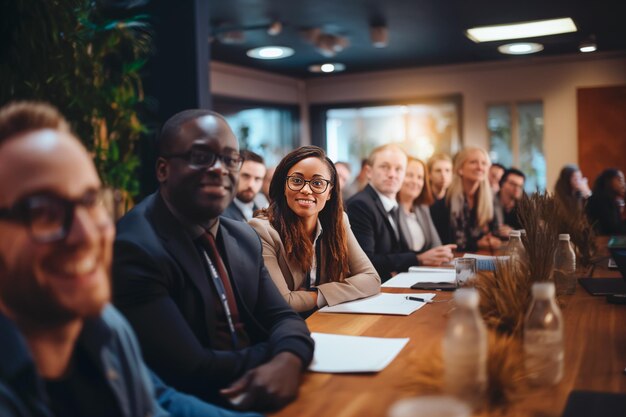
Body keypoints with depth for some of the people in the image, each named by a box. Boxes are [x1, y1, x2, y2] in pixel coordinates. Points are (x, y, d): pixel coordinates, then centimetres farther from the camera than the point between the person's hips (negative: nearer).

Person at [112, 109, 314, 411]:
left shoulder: (244, 238, 7)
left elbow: (282, 317, 3)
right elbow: (193, 372, -21)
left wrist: (288, 360, -19)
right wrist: (278, 352, -9)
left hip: (258, 393, 7)